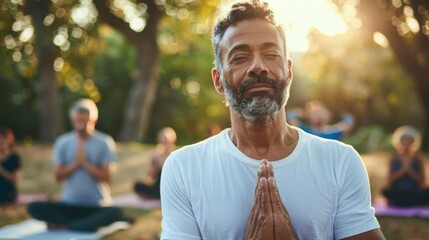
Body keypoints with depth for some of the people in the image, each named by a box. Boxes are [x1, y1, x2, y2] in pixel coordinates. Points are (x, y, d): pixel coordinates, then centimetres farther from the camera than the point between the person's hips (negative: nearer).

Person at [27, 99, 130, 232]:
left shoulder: (104, 142, -4)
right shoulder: (62, 142, 2)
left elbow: (106, 177, -8)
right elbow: (58, 177, 1)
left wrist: (85, 162, -14)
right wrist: (76, 162, -12)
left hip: (97, 206, -2)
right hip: (68, 204, 2)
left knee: (115, 213, -34)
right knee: (35, 208, -22)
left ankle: (64, 226, -23)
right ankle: (90, 223, -22)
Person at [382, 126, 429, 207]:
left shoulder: (418, 160, 8)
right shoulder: (394, 158, 6)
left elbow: (421, 180, -1)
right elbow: (391, 178, -4)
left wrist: (409, 170, -14)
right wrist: (403, 169, -15)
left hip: (414, 193, 1)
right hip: (397, 193, 0)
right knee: (386, 192, -34)